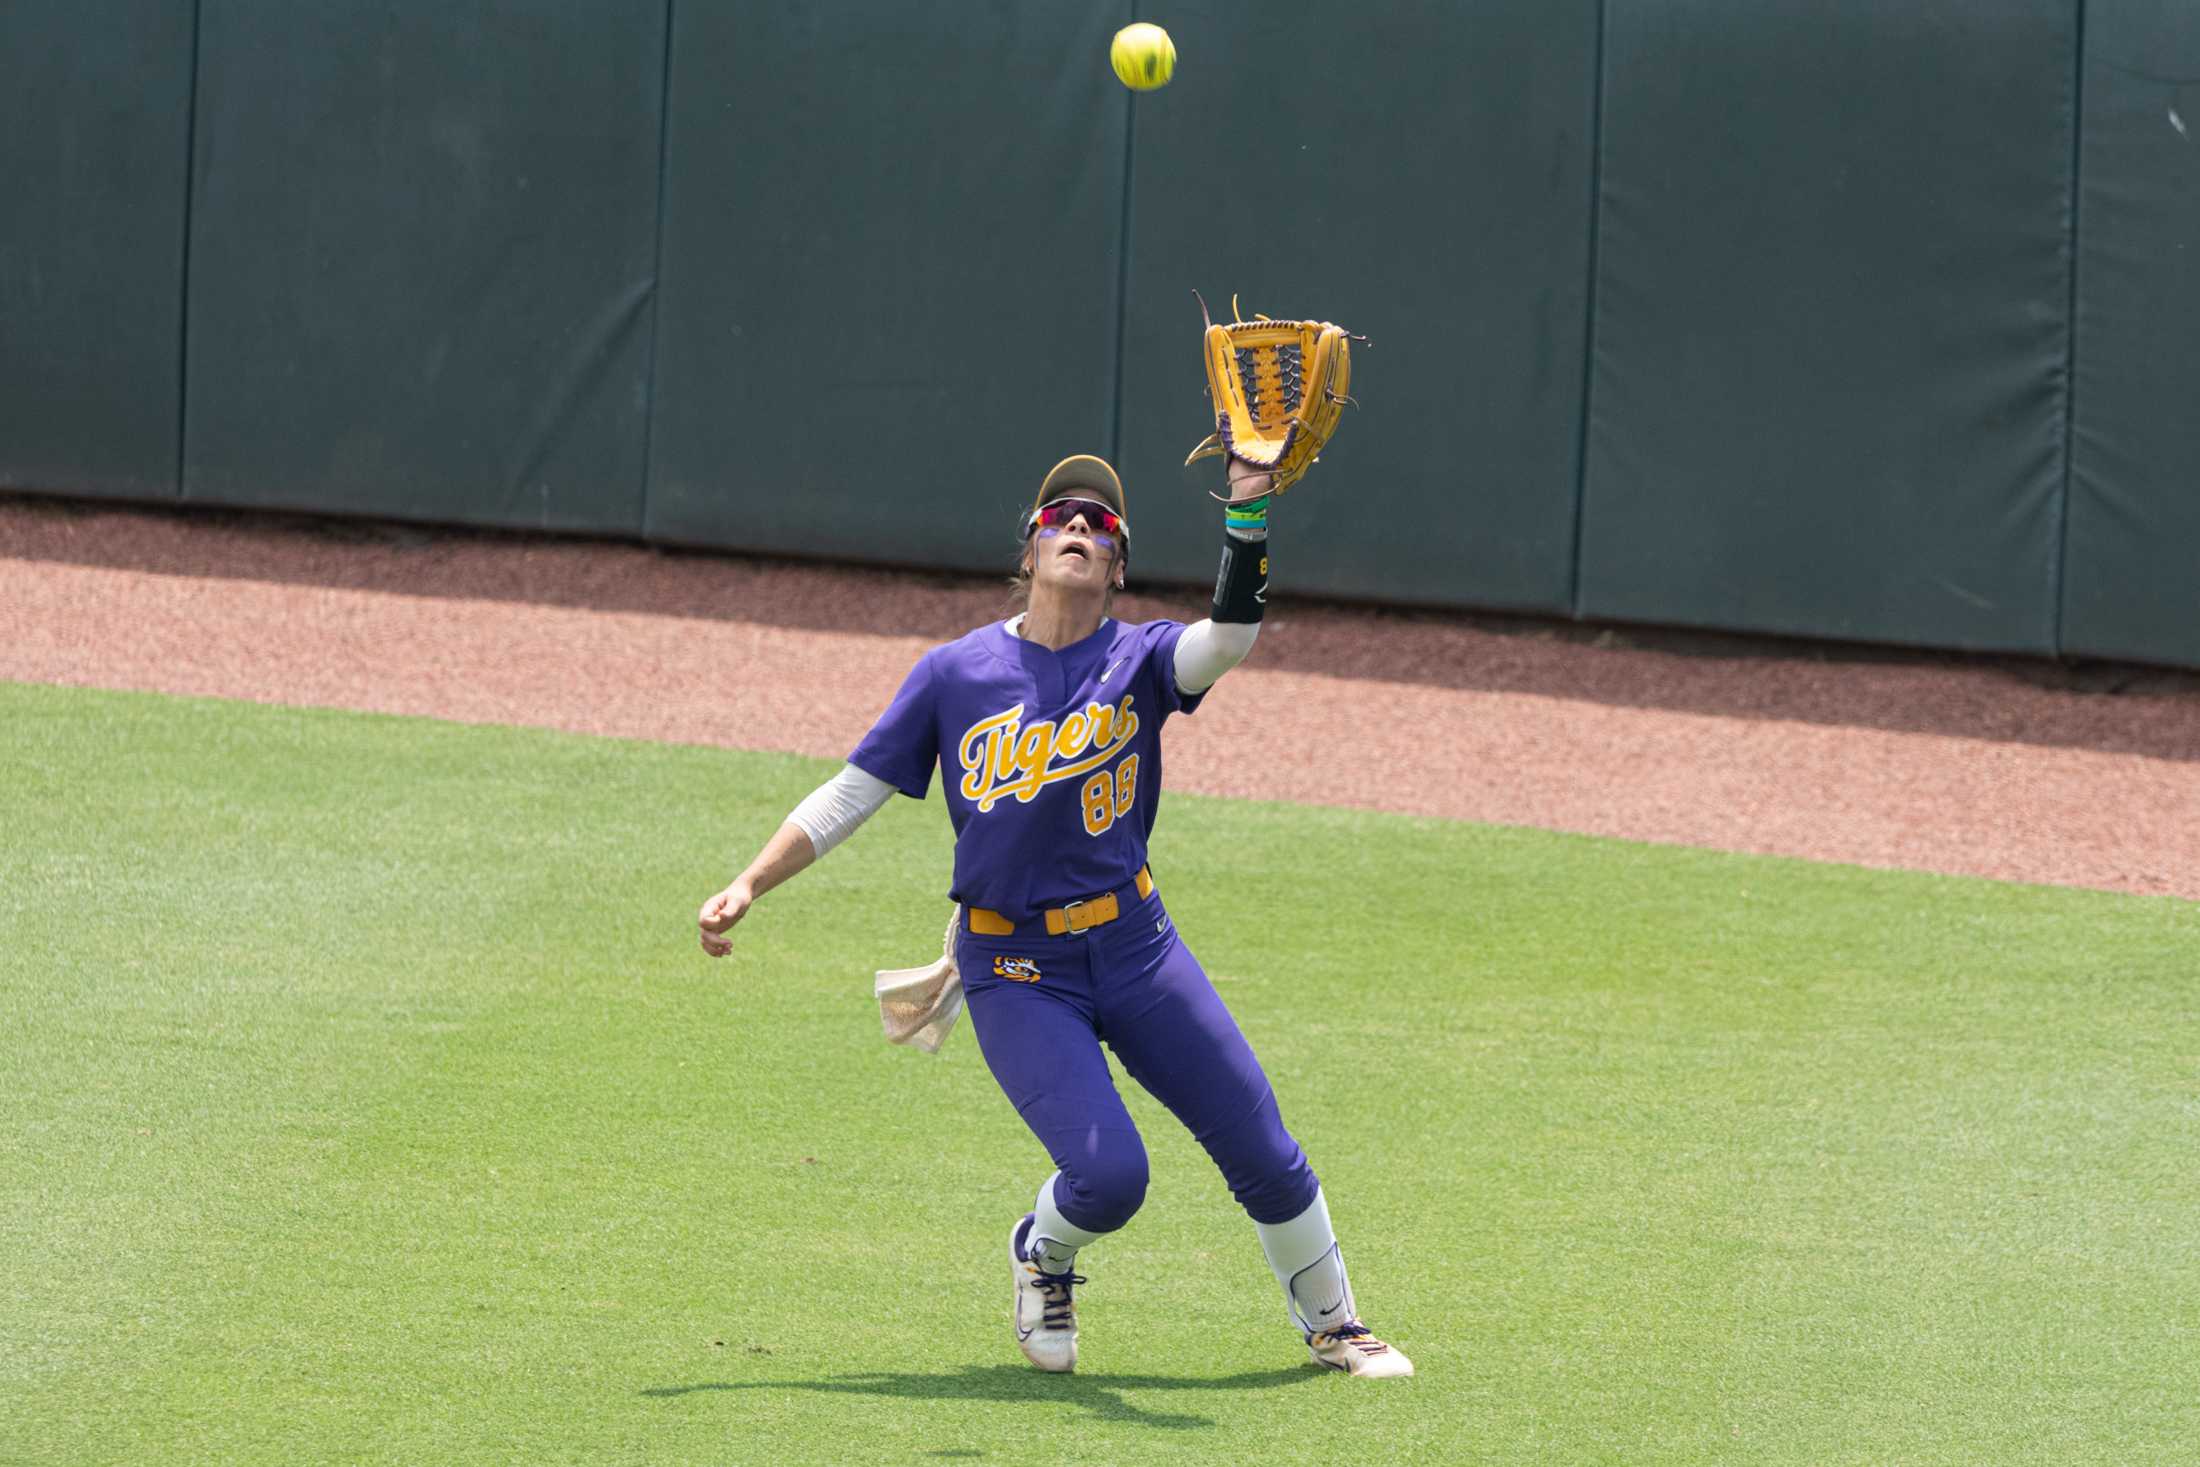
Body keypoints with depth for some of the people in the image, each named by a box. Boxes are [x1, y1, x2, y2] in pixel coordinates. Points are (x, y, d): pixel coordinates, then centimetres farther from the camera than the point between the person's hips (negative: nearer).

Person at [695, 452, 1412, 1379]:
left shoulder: (1138, 661, 0)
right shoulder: (955, 673, 1)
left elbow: (1231, 633, -22)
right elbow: (849, 796, 4)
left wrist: (1248, 508, -34)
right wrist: (748, 887, -4)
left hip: (1135, 949, 2)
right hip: (1017, 977, -2)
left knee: (1266, 1160, 1)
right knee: (1107, 1172, -20)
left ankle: (1330, 1323, 26)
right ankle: (1043, 1258, 15)